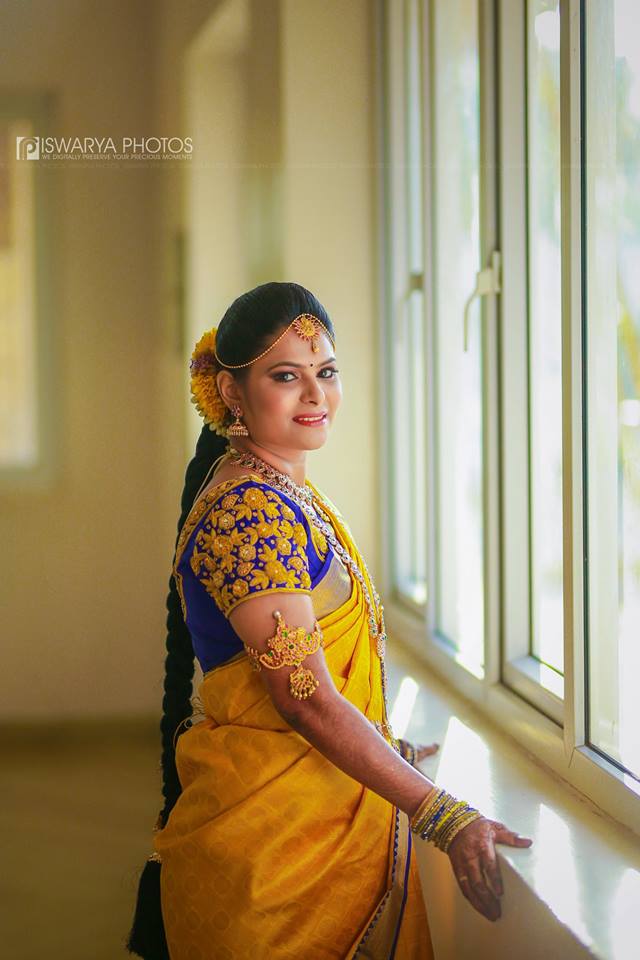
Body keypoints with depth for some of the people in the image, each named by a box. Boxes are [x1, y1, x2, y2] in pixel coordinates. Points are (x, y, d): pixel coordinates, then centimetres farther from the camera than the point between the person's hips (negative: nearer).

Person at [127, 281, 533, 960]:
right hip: (271, 829, -10)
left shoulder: (285, 496, 12)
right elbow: (306, 698, -24)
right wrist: (443, 818, -23)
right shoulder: (250, 510, -19)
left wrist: (385, 748, 27)